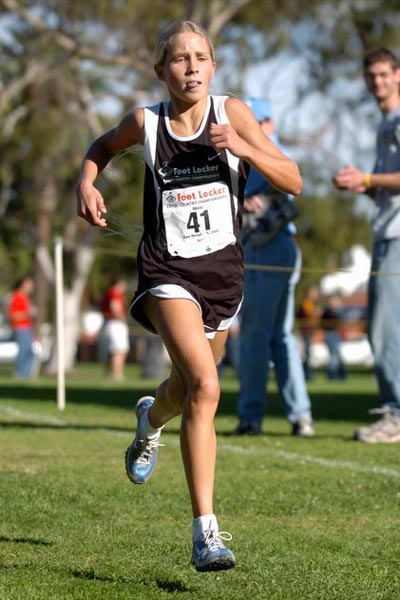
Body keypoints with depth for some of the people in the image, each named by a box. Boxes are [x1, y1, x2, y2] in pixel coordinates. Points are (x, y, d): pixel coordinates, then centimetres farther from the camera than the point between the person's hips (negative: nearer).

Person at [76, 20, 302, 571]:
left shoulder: (232, 114, -4)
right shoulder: (145, 123, -4)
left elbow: (293, 181, -6)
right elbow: (102, 147, 19)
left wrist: (241, 147, -20)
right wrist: (87, 183, -1)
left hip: (222, 271, 3)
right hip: (168, 271, -3)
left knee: (187, 389, 22)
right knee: (204, 386, -24)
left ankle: (150, 420, 62)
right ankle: (205, 530, -23)